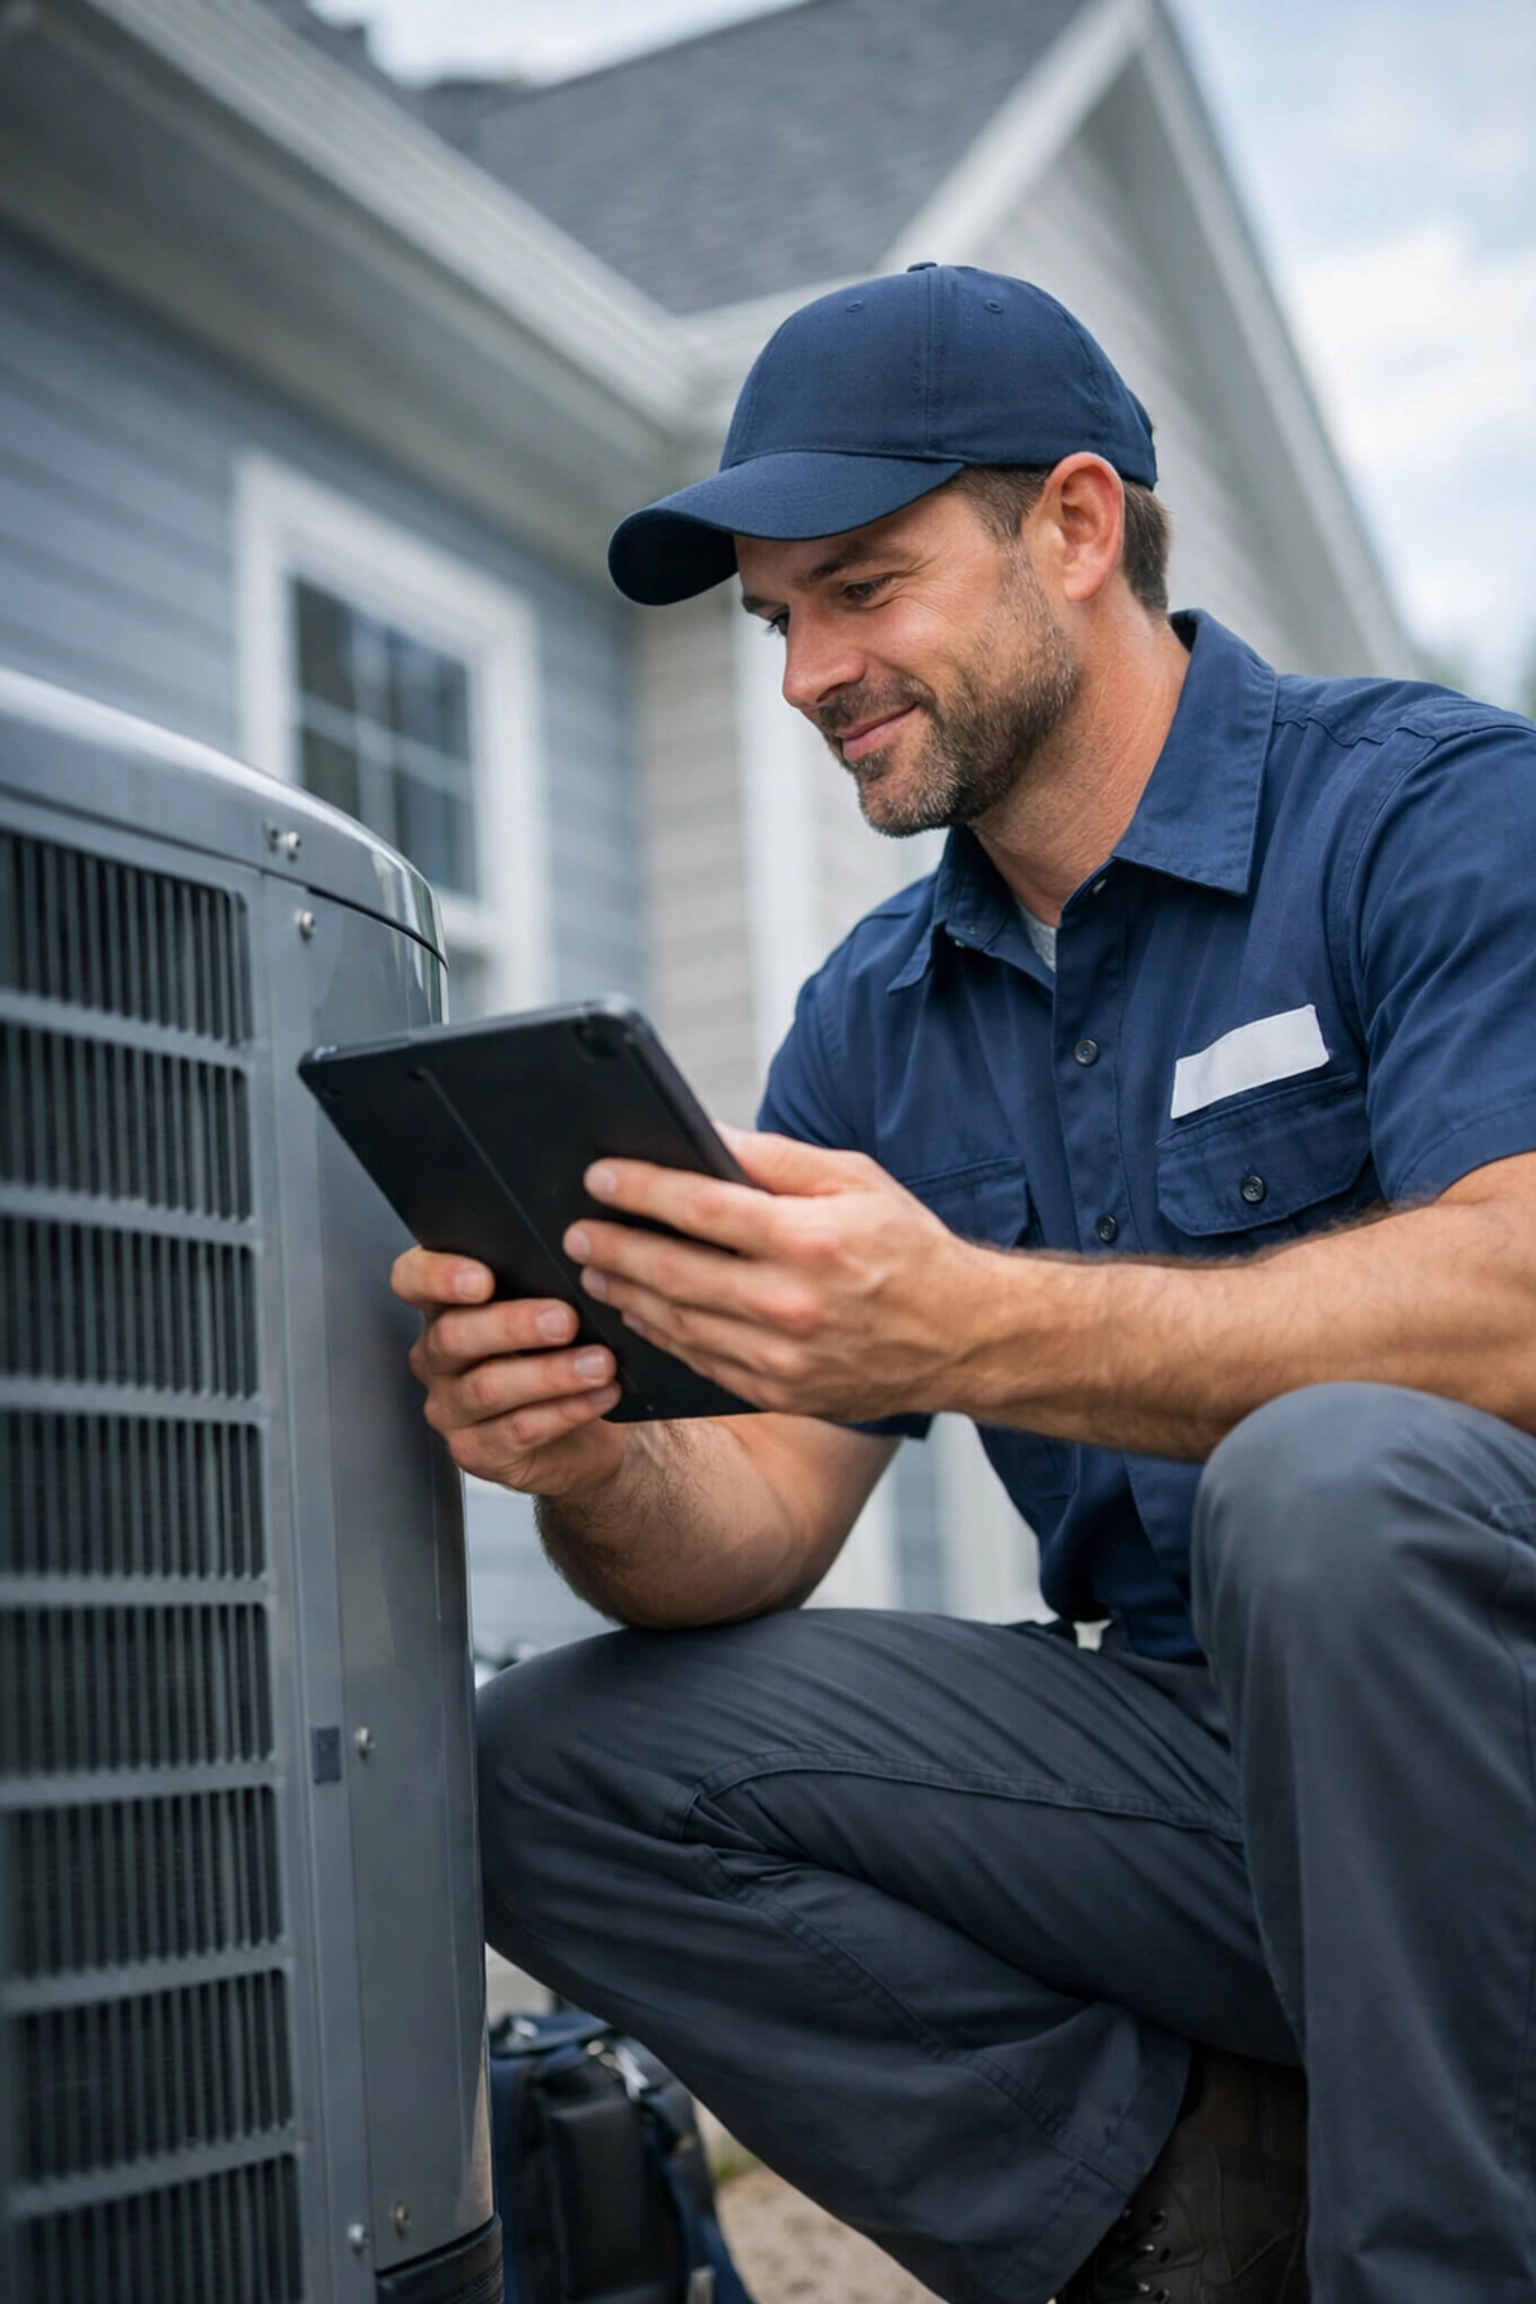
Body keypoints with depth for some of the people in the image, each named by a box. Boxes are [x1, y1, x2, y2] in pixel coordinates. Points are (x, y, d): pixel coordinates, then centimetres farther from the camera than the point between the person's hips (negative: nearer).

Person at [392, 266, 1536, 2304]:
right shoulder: (872, 1022, 10)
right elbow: (758, 1520, 5)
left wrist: (975, 1327, -36)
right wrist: (596, 1470, -19)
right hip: (1198, 1749, 6)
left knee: (1337, 1477, -37)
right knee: (565, 1771, -7)